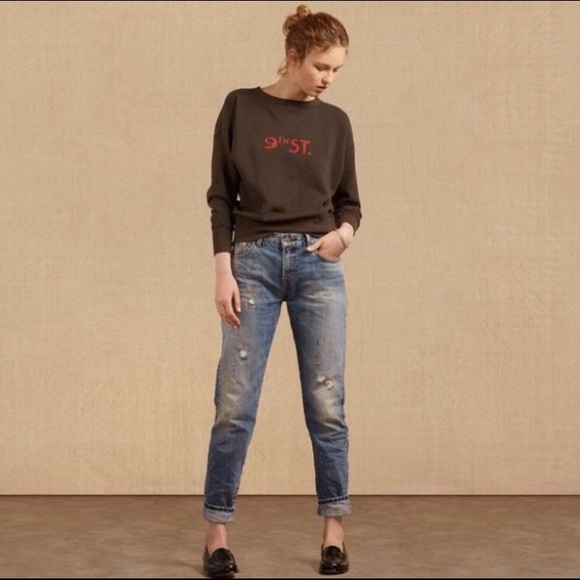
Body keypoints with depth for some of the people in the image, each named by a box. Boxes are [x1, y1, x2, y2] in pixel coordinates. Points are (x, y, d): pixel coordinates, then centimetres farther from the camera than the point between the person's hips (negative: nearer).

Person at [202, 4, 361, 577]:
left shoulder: (335, 122, 9)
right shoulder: (241, 107, 3)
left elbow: (349, 201, 13)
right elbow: (221, 197, 2)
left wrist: (345, 230, -10)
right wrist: (223, 271, -7)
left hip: (319, 266, 2)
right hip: (254, 261, -2)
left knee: (326, 404, 0)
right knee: (235, 405, -4)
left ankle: (334, 529, 10)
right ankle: (216, 530, 7)